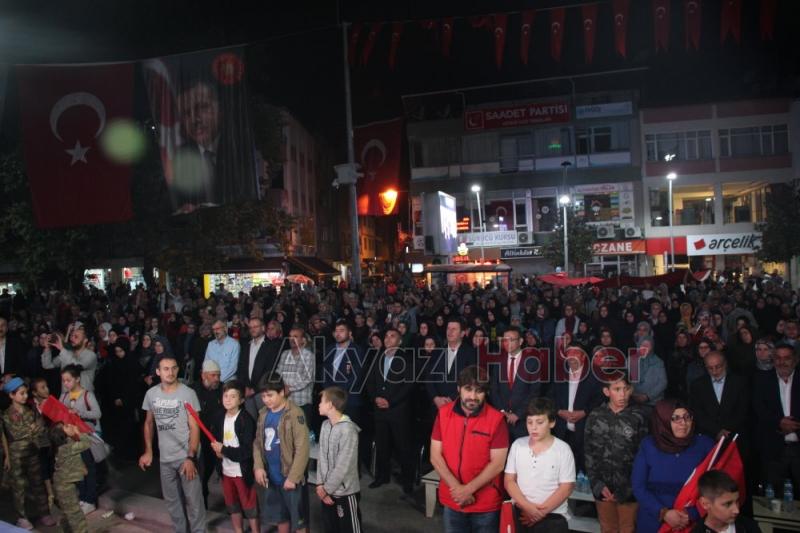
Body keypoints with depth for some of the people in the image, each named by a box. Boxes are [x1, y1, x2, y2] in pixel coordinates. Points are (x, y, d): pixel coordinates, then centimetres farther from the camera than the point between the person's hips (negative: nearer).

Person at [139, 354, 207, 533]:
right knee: (171, 500, 19)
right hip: (165, 458, 5)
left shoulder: (187, 393, -13)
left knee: (193, 499, 3)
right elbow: (149, 423, 13)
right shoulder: (151, 394, 0)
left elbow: (194, 427, -13)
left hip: (186, 456, -4)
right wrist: (148, 451, 8)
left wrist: (190, 457, -18)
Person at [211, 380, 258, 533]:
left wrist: (224, 450, -17)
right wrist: (217, 450, -4)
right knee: (232, 506, 21)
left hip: (243, 471, -7)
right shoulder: (220, 417, 1)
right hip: (226, 470, 7)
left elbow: (248, 451, -22)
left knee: (249, 507, 5)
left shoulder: (246, 420, -19)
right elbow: (215, 438, 17)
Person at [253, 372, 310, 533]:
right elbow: (258, 442, 9)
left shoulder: (295, 413, -17)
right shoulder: (263, 413, 4)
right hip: (271, 476, 6)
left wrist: (293, 477, -19)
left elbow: (302, 448, -18)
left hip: (289, 477, -6)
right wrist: (258, 467, -5)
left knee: (298, 518, 7)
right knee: (279, 515, 21)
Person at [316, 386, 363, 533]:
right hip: (327, 491, 7)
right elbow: (322, 457, 5)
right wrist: (320, 485, -3)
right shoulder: (325, 425, 2)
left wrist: (326, 489, -13)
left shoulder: (348, 430, -22)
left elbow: (343, 466, -21)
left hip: (345, 493, -7)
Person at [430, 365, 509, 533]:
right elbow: (435, 456, -5)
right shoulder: (443, 413, -5)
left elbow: (498, 464, -13)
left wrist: (469, 489, -17)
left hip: (486, 504, -2)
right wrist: (456, 487, -14)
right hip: (451, 501, 2)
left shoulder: (496, 419, -13)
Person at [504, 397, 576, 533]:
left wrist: (542, 511, -12)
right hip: (519, 514, 2)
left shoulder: (562, 449, -6)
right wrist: (527, 507, -11)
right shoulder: (517, 445, 0)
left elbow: (566, 487, -7)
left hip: (553, 517, -2)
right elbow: (509, 481, 1)